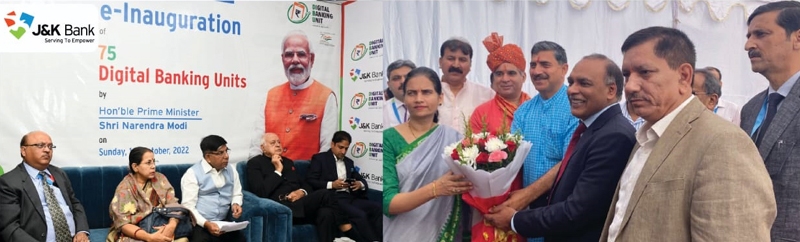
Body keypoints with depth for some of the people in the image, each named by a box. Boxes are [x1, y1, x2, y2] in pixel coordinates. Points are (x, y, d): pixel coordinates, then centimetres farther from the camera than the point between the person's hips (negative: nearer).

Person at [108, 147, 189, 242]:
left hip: (160, 228, 3)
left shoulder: (160, 179, 3)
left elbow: (172, 205, -5)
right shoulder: (124, 188, -6)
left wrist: (172, 225, -27)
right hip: (134, 234, -2)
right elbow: (122, 223, -13)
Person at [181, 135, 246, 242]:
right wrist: (206, 224, -21)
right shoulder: (192, 174, -5)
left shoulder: (231, 170, 12)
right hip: (200, 225, -4)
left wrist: (236, 204, 0)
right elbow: (188, 206, -9)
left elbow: (237, 194, 23)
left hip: (225, 222, 4)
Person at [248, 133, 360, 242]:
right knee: (324, 194, -25)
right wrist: (278, 171, -7)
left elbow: (305, 185, 23)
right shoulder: (255, 163, 6)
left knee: (326, 213, -30)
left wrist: (301, 192, -1)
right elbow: (261, 192, -9)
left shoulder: (287, 162, 25)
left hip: (299, 206, 6)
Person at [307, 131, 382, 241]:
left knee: (378, 207, -21)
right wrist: (331, 184, -17)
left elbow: (362, 180, 23)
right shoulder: (319, 158, 7)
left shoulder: (349, 162, 26)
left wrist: (360, 184, -3)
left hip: (350, 198, 6)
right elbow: (310, 182, -3)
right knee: (360, 215, -32)